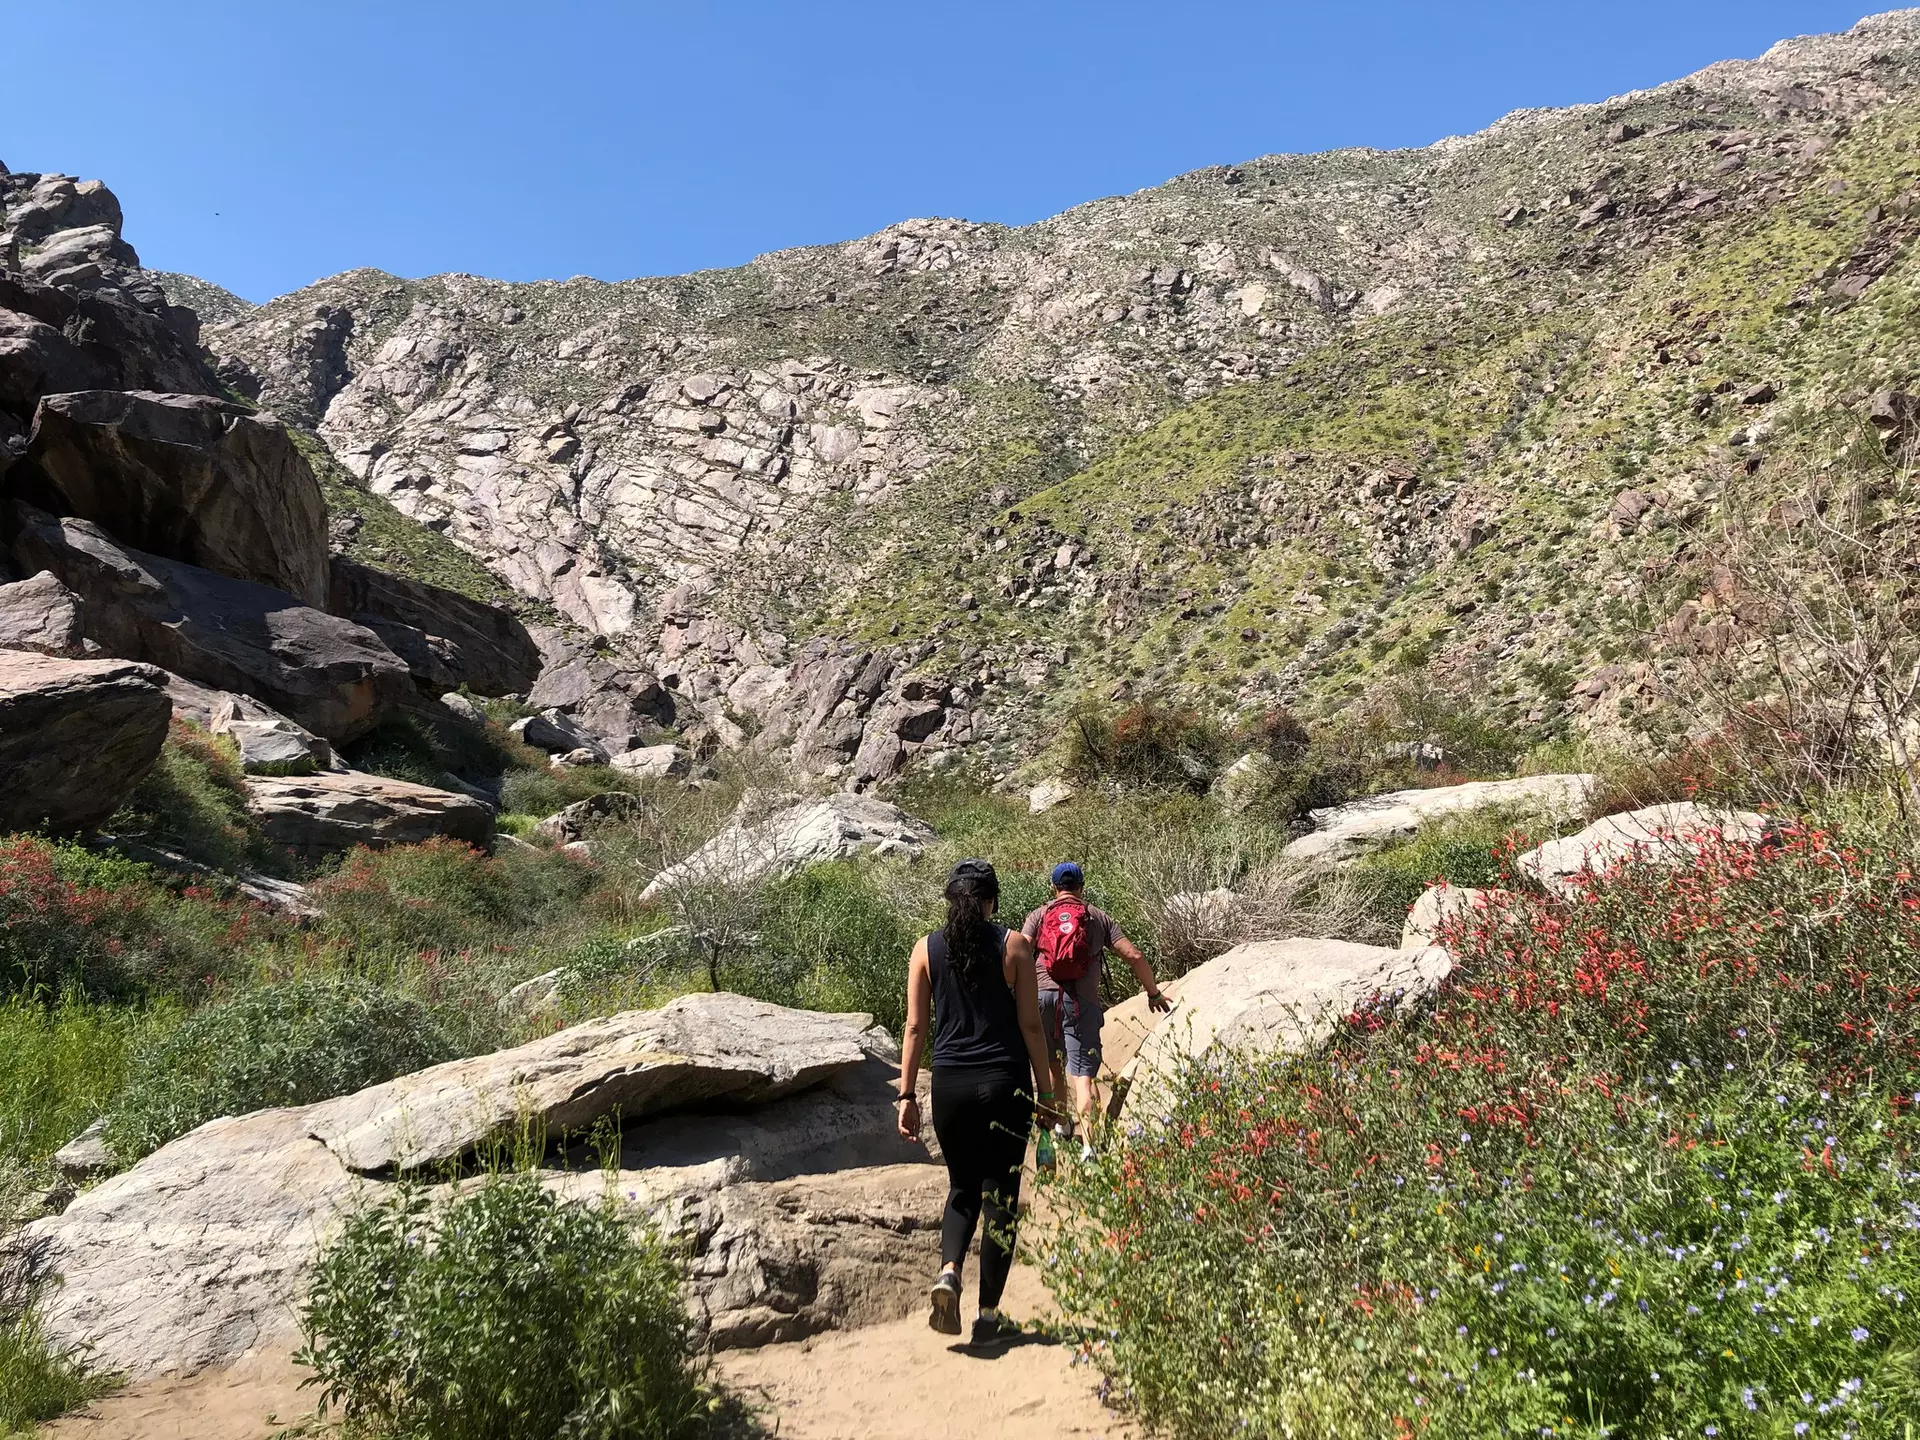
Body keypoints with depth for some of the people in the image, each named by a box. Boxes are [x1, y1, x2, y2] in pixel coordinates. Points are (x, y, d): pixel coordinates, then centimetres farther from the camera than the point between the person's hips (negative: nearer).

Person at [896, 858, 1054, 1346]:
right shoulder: (1014, 946, -4)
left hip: (950, 1085, 2)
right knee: (1001, 1196, 10)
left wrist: (906, 1095, 6)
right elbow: (1030, 1025, -4)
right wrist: (1045, 1090, 4)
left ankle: (948, 1272, -4)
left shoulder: (927, 949, 1)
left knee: (963, 1188, 20)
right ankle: (989, 1315, 15)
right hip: (1006, 1084, -2)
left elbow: (915, 1027, 1)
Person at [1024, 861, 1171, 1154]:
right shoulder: (1098, 917, 14)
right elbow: (1134, 956, 10)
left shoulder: (1038, 916, 13)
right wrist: (1153, 993, 20)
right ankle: (1088, 1145, -19)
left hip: (1043, 996, 1)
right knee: (1082, 1075, -5)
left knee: (1051, 1064, 23)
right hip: (1082, 1001, -1)